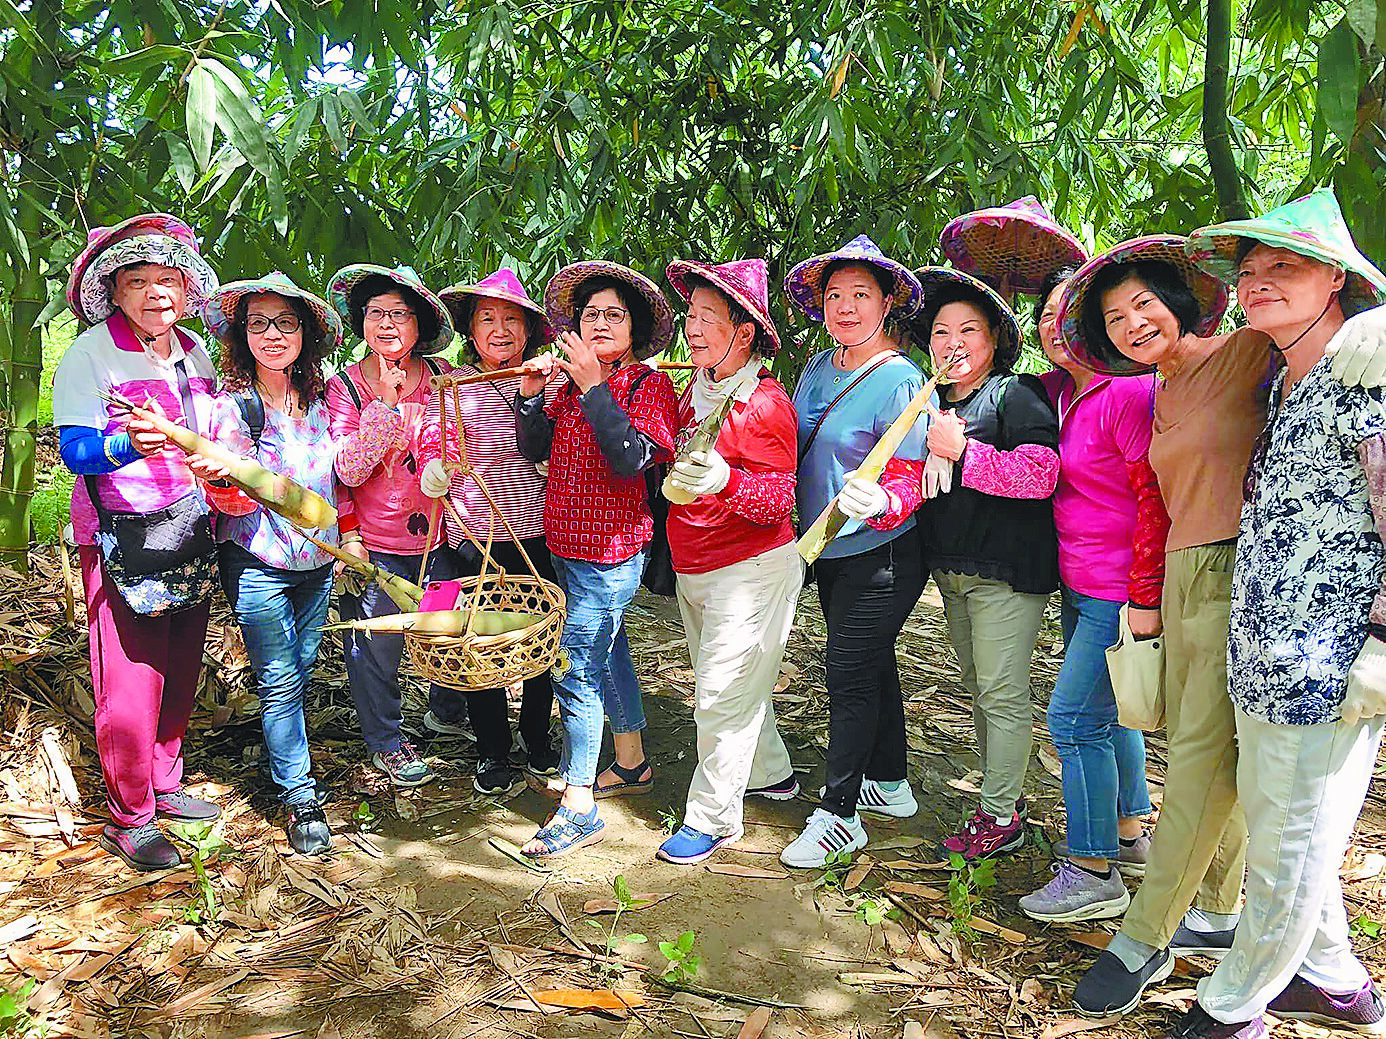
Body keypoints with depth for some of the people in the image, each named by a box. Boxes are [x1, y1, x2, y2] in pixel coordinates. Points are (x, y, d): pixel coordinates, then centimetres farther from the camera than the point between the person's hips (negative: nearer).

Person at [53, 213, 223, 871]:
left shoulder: (195, 353, 9)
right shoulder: (90, 355, -9)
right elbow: (74, 450, -16)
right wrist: (130, 445, -35)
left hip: (191, 534, 6)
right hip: (121, 540, -6)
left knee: (181, 672, 13)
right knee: (131, 683, -4)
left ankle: (163, 785, 31)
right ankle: (129, 819, 12)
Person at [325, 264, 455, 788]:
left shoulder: (444, 378, -1)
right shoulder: (344, 386, -6)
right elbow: (348, 471, -18)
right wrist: (386, 405, -23)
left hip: (440, 535, 3)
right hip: (376, 546, -2)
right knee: (377, 645, 8)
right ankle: (386, 741, 31)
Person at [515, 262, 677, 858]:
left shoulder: (649, 384, -9)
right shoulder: (571, 383, 9)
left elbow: (632, 458, -24)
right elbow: (534, 451, 7)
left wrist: (593, 386, -23)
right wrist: (530, 394, -8)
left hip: (611, 550, -7)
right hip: (566, 542, 8)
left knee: (575, 667, -8)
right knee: (608, 651, 20)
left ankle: (578, 808, 2)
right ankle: (631, 764, 38)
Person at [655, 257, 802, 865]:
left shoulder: (765, 404, -18)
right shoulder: (695, 390, 7)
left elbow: (778, 500, -21)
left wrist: (726, 483, -37)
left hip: (751, 570, -9)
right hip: (693, 572, 9)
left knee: (722, 695, -3)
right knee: (719, 687, 20)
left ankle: (712, 819, 13)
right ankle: (771, 774, 41)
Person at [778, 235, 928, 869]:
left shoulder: (901, 382, -16)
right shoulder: (818, 369, 4)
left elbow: (909, 483, -19)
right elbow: (791, 451, 14)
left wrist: (882, 503, -40)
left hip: (880, 556, -7)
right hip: (829, 551, 7)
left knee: (849, 675, -2)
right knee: (871, 665, 19)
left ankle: (837, 815, 12)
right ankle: (889, 783, 37)